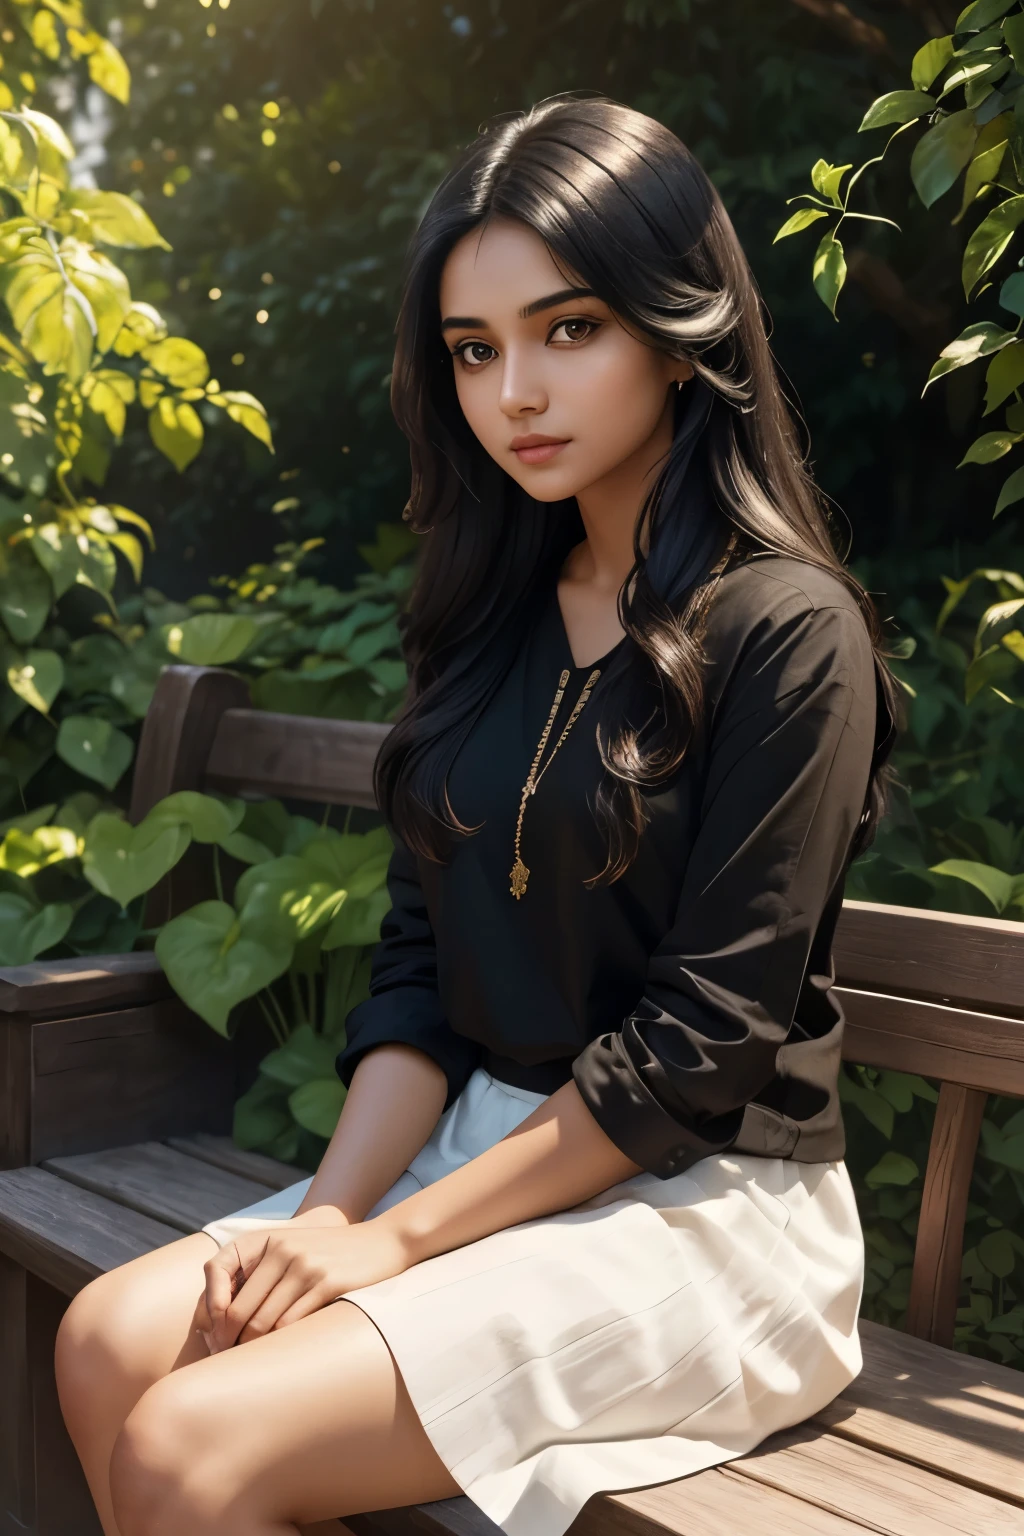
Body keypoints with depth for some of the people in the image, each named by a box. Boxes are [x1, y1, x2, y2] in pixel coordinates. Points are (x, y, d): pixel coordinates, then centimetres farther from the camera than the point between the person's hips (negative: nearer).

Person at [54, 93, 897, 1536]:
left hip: (709, 1204, -6)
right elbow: (418, 966, 6)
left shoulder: (784, 629, -12)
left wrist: (399, 1236, -14)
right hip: (491, 1145, 6)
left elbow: (704, 1035, -16)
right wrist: (333, 1212, -8)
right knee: (107, 1342, -12)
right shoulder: (495, 616, 8)